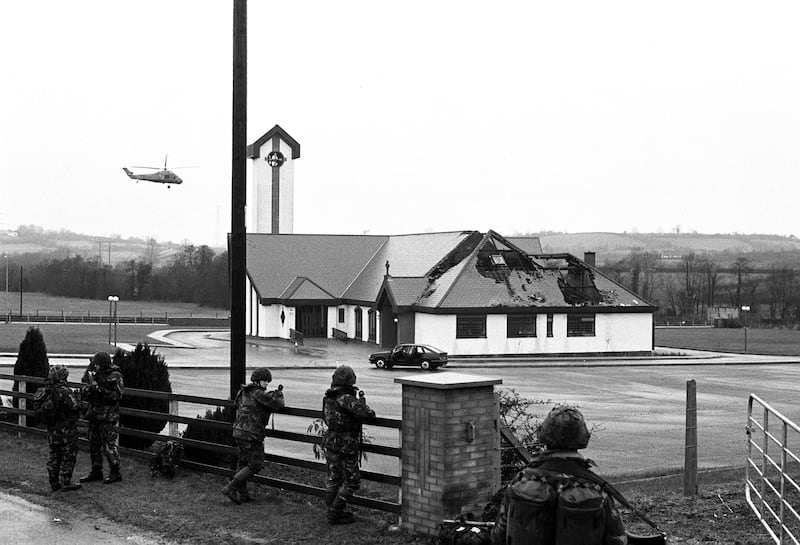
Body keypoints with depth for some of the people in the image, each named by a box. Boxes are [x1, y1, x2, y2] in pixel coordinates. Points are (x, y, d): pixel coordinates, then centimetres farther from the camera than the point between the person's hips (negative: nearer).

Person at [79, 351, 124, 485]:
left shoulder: (115, 376, -14)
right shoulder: (96, 373, 8)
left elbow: (116, 395, -19)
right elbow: (85, 384, 17)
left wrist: (100, 389, -24)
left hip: (108, 417, -8)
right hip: (94, 414, 8)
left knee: (110, 444, -4)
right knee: (94, 444, 13)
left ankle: (116, 472, 5)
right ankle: (96, 472, 23)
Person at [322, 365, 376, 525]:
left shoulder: (328, 398, 3)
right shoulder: (347, 400, -22)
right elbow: (369, 415, -27)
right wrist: (362, 400, -7)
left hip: (330, 444, 8)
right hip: (345, 446, -8)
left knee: (333, 479, 18)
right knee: (351, 481, 4)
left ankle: (332, 510, 26)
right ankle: (335, 515, 3)